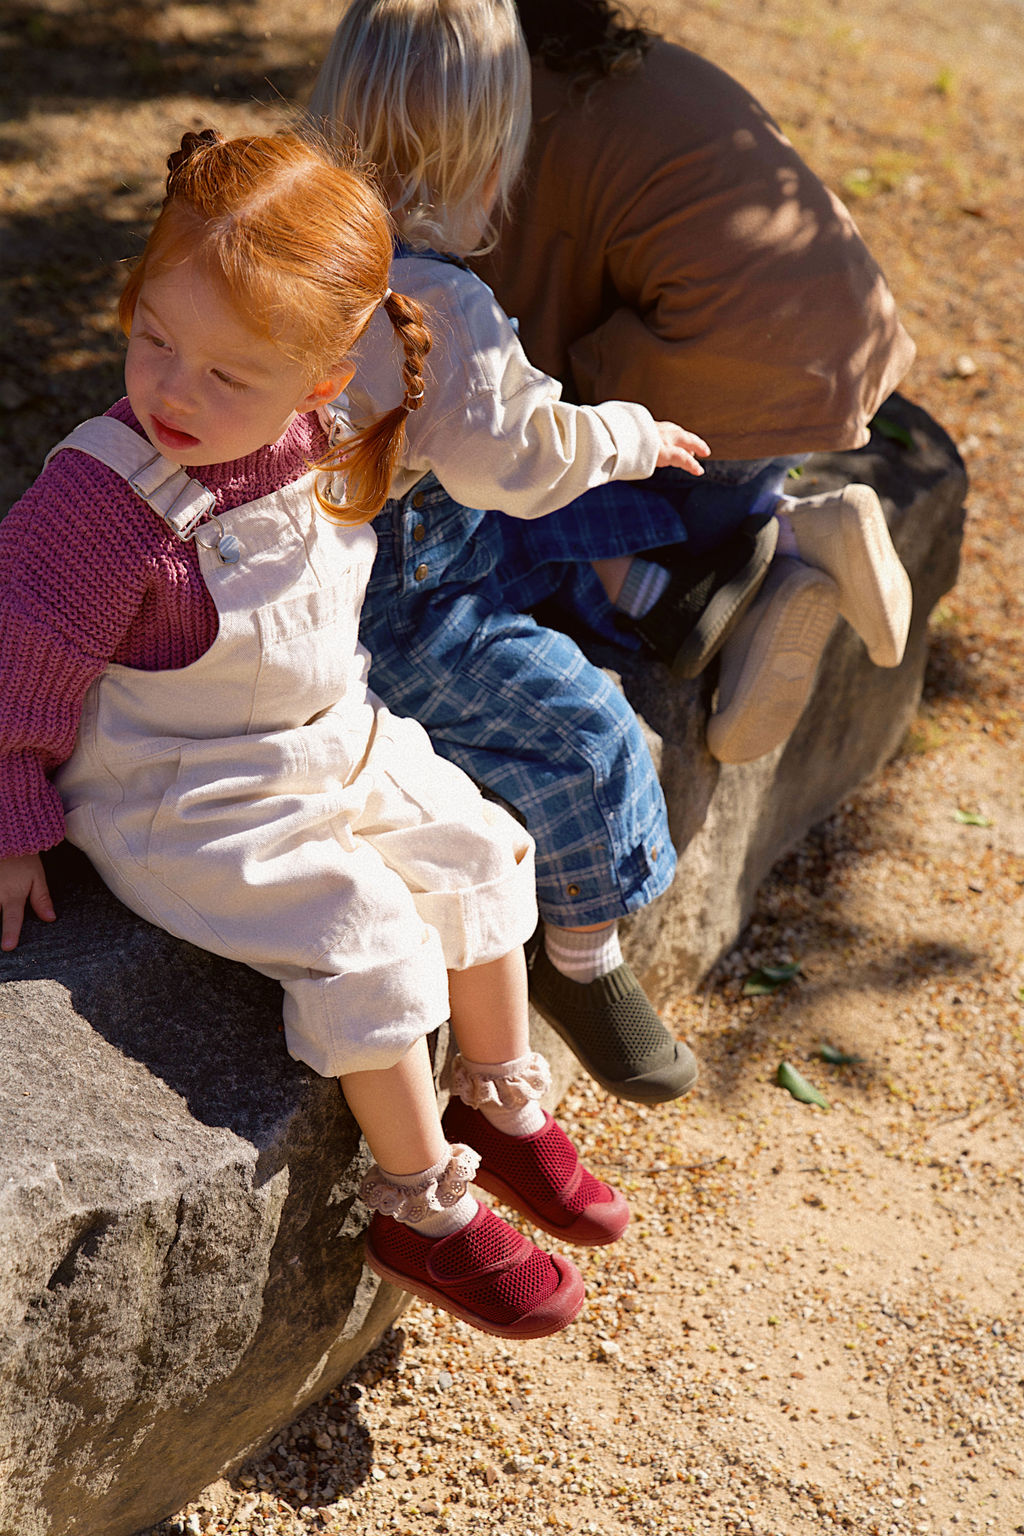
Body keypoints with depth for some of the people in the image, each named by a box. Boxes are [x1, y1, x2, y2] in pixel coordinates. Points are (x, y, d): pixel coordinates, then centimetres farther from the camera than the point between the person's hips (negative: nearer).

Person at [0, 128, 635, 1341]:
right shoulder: (102, 497, -30)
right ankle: (423, 1212, 4)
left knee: (480, 854, 9)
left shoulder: (313, 443, -9)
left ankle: (498, 1108, 29)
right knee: (370, 935, -17)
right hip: (187, 806, -8)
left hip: (337, 745, 8)